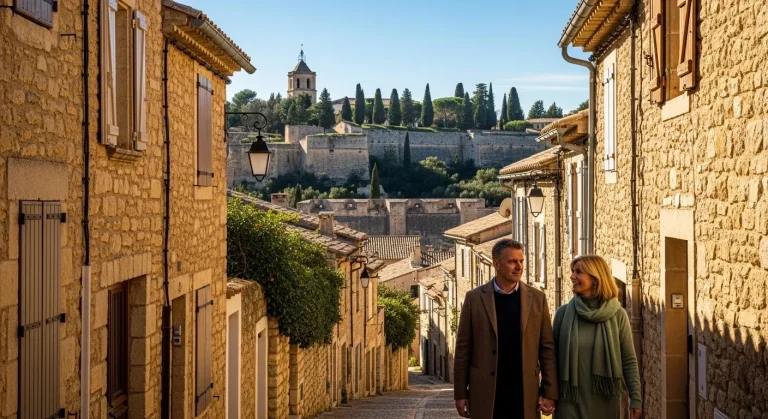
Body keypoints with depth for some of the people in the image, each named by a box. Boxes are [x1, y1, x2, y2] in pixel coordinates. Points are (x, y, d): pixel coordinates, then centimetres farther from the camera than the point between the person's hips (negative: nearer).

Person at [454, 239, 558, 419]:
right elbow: (463, 348, 1)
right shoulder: (475, 298, 0)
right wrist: (460, 394, -2)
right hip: (486, 394, -1)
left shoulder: (537, 298, 3)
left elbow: (547, 348, 3)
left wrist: (549, 393, -3)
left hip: (525, 394, 1)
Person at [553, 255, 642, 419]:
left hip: (607, 400, 0)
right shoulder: (563, 313, 0)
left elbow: (629, 361, 0)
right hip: (571, 400, 0)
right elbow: (553, 357, 4)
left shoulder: (617, 314, -2)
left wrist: (635, 398, -5)